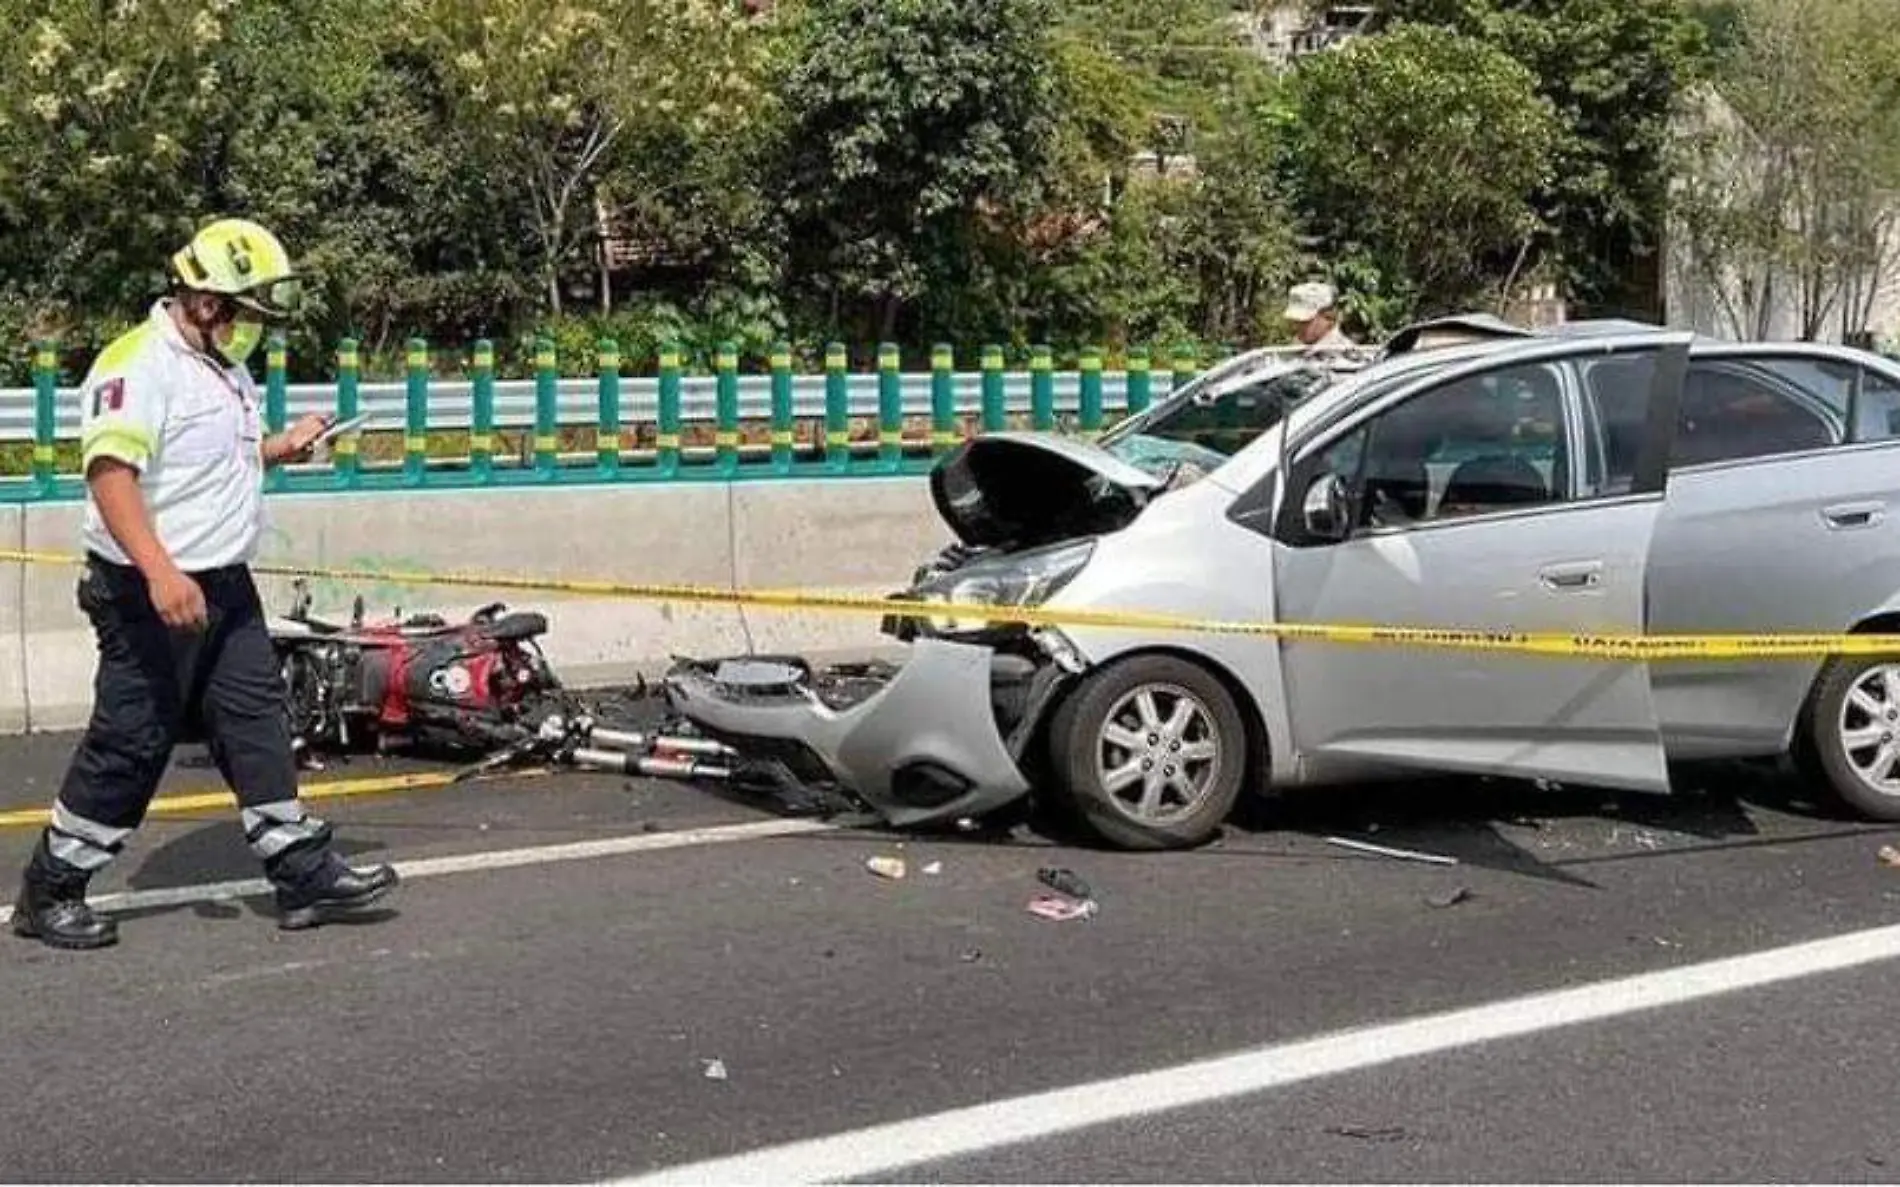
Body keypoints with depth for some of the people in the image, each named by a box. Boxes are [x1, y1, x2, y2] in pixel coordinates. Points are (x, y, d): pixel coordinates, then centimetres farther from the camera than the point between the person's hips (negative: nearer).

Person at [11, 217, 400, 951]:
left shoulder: (223, 366, 15)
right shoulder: (139, 364, -17)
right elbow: (111, 472, -28)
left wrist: (279, 448, 12)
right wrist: (161, 574, -38)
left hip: (224, 587, 9)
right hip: (153, 594, -9)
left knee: (256, 721, 8)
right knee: (132, 741, -2)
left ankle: (304, 874, 12)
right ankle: (48, 894, 12)